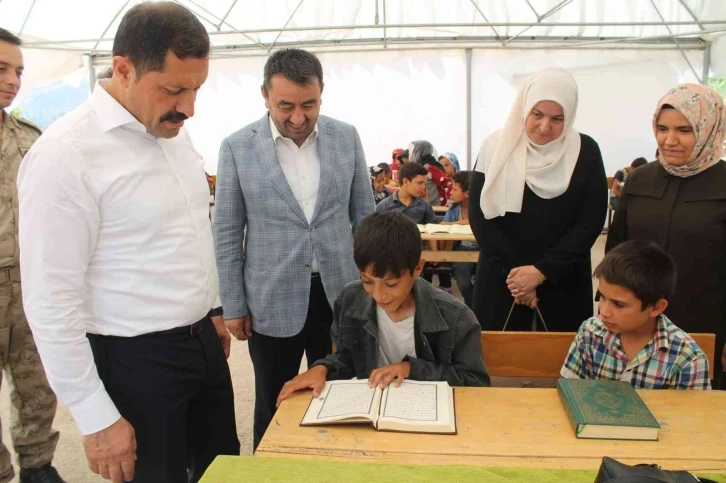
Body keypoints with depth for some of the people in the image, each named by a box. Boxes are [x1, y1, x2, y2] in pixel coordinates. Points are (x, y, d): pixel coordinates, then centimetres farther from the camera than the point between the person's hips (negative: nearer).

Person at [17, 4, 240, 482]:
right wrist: (96, 418, -16)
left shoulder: (174, 132, 4)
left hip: (202, 342, 7)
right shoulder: (64, 156, -20)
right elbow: (52, 302, -19)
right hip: (136, 360, -7)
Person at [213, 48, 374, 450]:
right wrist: (233, 306, -1)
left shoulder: (346, 137, 0)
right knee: (273, 408, 13)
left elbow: (364, 216, 7)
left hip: (341, 294, 2)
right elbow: (227, 234, -2)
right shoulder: (237, 148, -6)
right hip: (273, 301, -1)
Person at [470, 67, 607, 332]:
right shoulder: (496, 147, -2)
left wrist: (542, 271, -11)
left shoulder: (585, 152, -1)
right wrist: (513, 270, -11)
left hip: (563, 283, 1)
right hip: (501, 280, 0)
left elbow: (591, 221, -4)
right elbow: (479, 214, -4)